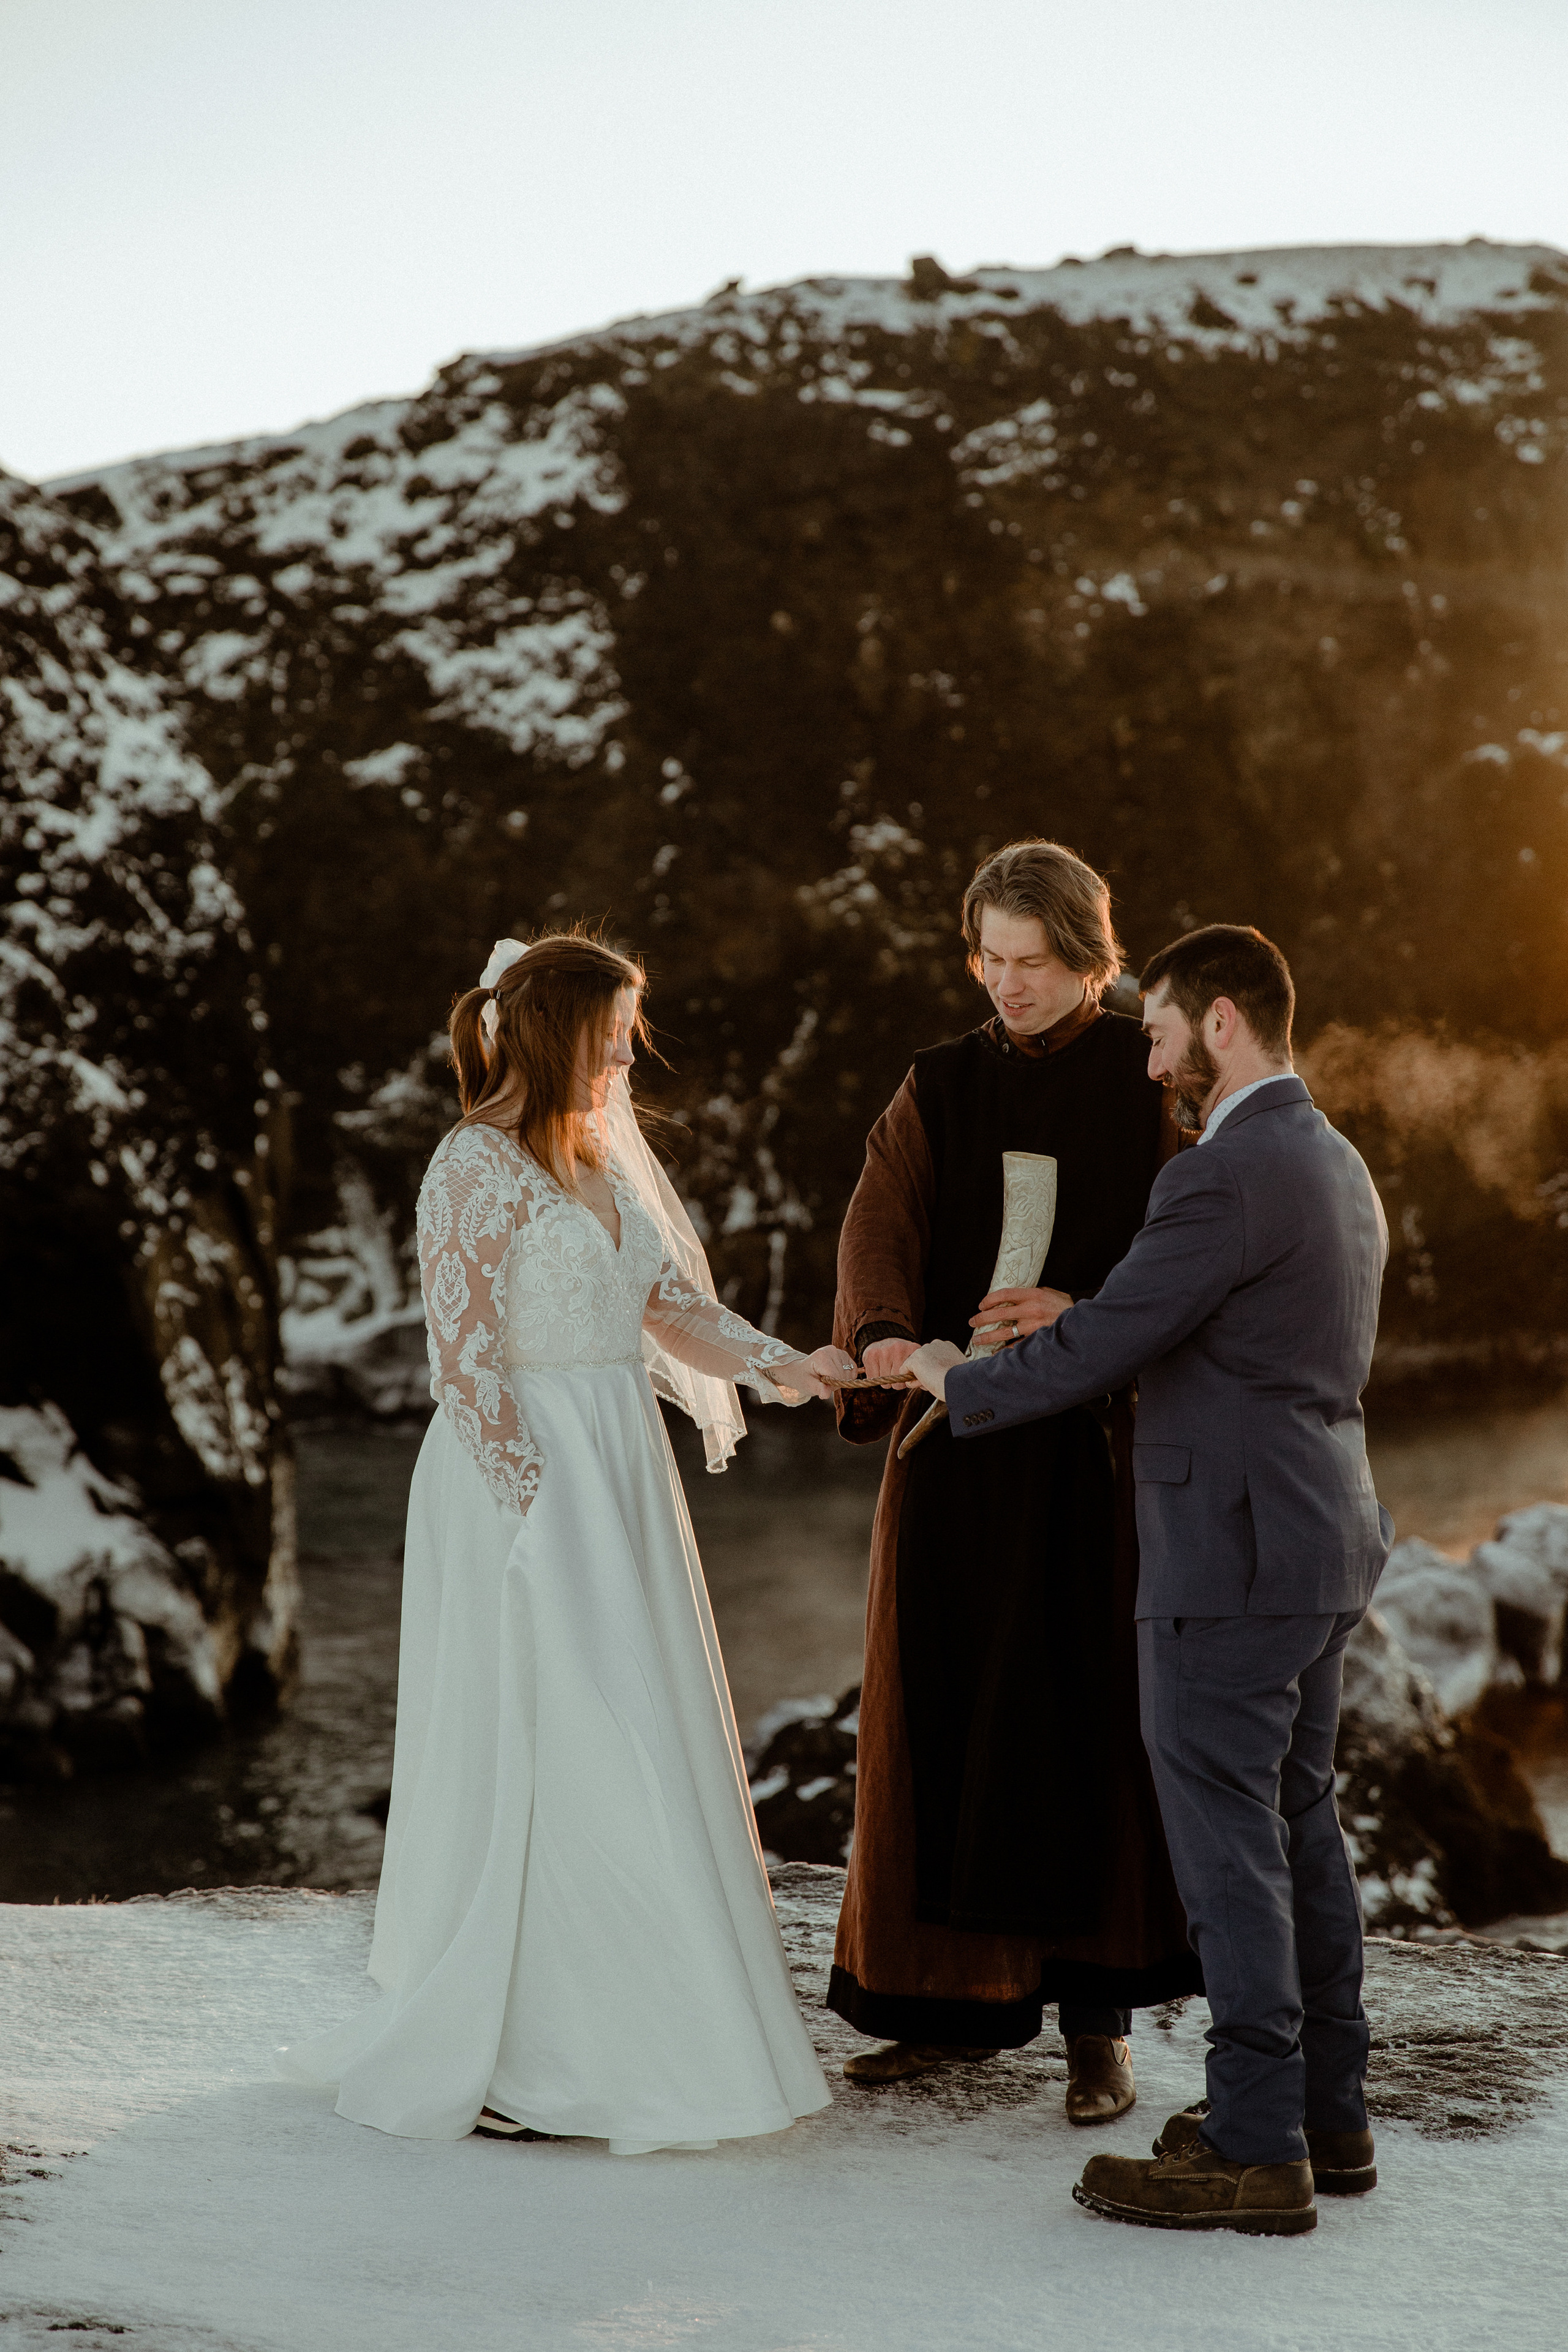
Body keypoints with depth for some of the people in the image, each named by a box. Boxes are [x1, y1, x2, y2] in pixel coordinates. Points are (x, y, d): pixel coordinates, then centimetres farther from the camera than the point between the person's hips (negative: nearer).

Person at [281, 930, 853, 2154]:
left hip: (621, 1477, 8)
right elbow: (464, 1360, -15)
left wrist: (785, 1364, 0)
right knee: (538, 1760, -6)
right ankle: (505, 2060, 3)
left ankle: (621, 2035, 18)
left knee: (638, 1757, 9)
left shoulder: (605, 1156, 14)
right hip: (526, 1481, -8)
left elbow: (673, 1305, 14)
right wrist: (537, 1502, -17)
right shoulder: (477, 1167, -11)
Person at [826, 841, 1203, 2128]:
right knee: (948, 1715, 4)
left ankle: (1100, 2016, 2)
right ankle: (964, 1996, 14)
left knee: (1092, 1715, -4)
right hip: (957, 1437, 3)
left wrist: (1076, 1312, -20)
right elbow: (880, 1225, -5)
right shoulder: (938, 1088, 10)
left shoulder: (1150, 1082, 1)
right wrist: (883, 1336, -26)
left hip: (1097, 1441, -3)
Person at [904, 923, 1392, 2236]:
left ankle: (1256, 2151, 1)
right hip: (1323, 1547, 10)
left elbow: (1102, 1352, -16)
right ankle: (1328, 2116, 23)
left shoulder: (1226, 1177, -17)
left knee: (1227, 1841, -4)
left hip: (1231, 1559, -10)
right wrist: (1075, 1312, 15)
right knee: (1299, 1825, 15)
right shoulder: (1337, 1166, 14)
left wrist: (961, 1385, 0)